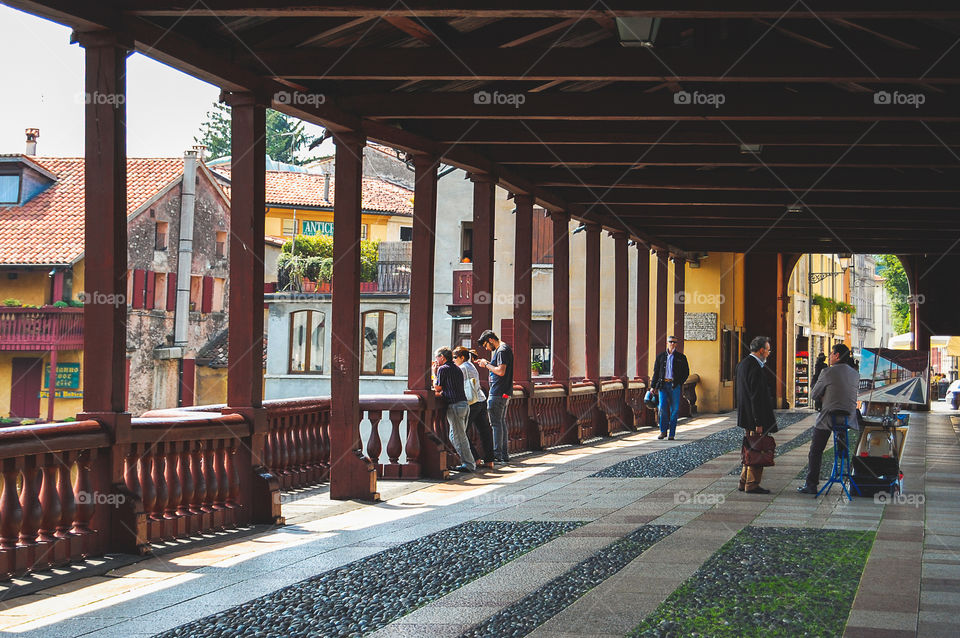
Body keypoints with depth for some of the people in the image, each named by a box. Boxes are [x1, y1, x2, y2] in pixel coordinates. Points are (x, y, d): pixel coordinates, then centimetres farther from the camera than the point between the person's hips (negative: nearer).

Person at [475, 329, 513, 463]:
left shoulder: (502, 351, -14)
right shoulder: (503, 350, 17)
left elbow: (501, 371, -22)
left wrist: (487, 365, -10)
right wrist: (486, 363, 12)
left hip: (498, 394, -10)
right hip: (504, 393, 10)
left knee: (496, 423, -7)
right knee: (501, 422, 13)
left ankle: (497, 454, -7)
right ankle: (504, 454, 16)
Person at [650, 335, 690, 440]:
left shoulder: (681, 357, 8)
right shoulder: (660, 356, 11)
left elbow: (686, 372, 10)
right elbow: (656, 372, 14)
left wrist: (679, 383, -1)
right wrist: (653, 386, 9)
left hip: (675, 386, -1)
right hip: (663, 384, 1)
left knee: (674, 409, -2)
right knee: (663, 407, -11)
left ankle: (671, 434, 4)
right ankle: (663, 431, 1)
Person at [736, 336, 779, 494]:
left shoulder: (743, 364, 9)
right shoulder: (755, 368, -21)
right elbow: (756, 397, -22)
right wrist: (759, 423, -20)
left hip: (746, 416, 10)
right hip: (754, 417, -10)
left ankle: (744, 482, 23)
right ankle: (752, 485, 3)